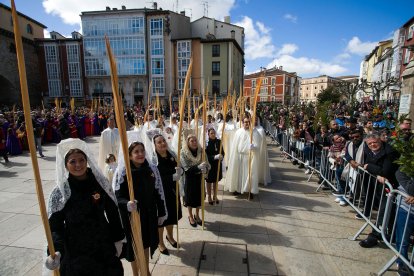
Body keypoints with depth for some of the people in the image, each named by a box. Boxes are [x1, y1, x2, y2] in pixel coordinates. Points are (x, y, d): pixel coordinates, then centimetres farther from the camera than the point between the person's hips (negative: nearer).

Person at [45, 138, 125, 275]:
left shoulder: (101, 182, -8)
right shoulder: (59, 192, -11)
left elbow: (113, 213, -1)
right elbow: (54, 225, -10)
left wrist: (118, 239, 3)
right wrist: (56, 251, -25)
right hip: (75, 251, -1)